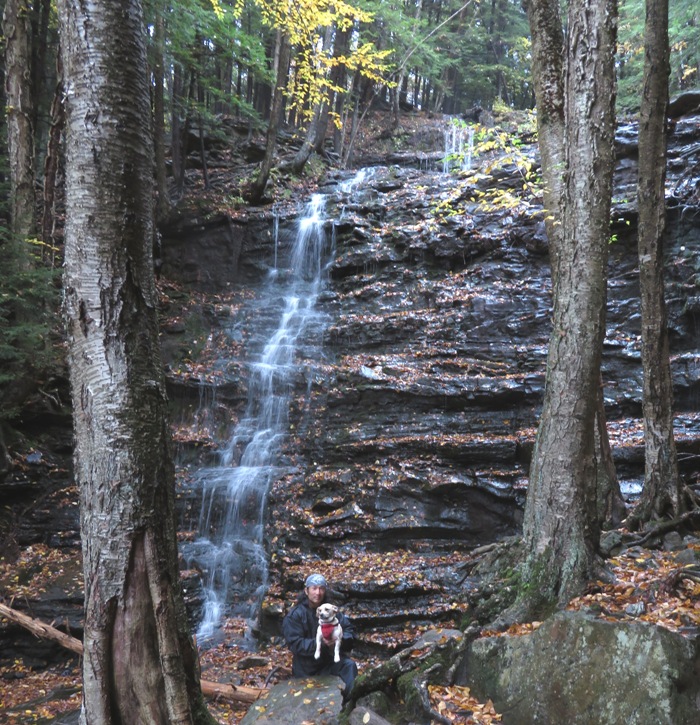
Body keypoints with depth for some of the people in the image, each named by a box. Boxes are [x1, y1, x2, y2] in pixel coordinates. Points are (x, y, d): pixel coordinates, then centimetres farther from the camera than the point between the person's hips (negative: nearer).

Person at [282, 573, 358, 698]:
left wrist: (341, 639, -28)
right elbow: (295, 644, -20)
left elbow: (349, 629, -4)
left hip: (329, 659, 2)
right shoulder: (295, 615, -12)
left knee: (349, 665, -24)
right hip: (306, 669, -2)